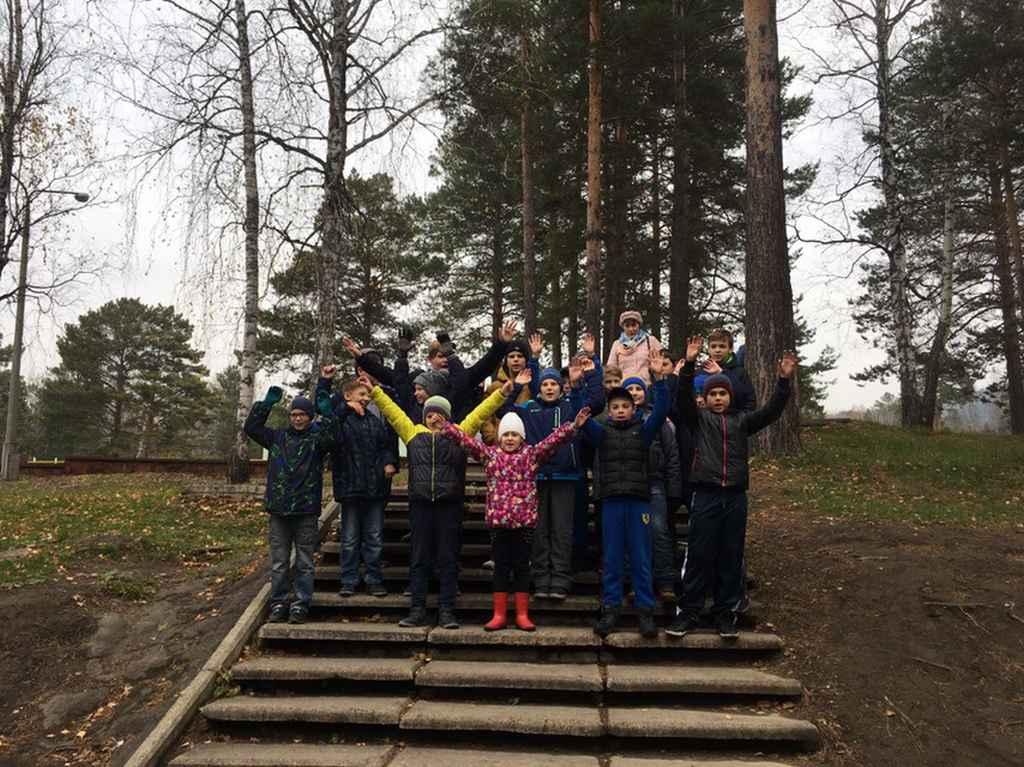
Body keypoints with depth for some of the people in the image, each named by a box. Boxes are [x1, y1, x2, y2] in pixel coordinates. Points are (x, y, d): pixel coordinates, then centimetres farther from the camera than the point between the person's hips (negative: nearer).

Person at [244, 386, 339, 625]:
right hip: (279, 509, 3)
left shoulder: (317, 439, 1)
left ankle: (301, 605, 13)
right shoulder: (278, 437, 10)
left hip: (306, 511, -3)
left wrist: (326, 412, -24)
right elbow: (251, 427, 5)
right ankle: (278, 603, 18)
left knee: (304, 563, 5)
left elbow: (332, 437, -20)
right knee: (279, 562, 9)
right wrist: (267, 403, -2)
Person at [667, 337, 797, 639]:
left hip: (735, 497, 2)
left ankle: (726, 614, 15)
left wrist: (784, 381, -9)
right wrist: (688, 365, -21)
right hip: (705, 495, -2)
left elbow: (771, 411, 4)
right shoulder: (698, 419, 8)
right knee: (699, 555, -1)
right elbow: (683, 398, -8)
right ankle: (687, 613, 6)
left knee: (731, 557, 6)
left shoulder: (742, 421, 15)